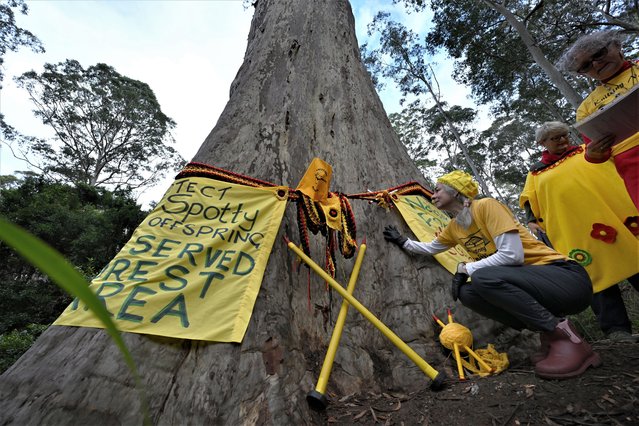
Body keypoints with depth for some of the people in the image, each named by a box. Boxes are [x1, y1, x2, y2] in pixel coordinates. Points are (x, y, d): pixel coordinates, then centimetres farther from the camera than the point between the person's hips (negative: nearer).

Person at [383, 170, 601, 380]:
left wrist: (465, 268, -16)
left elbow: (513, 255, -22)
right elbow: (429, 248, 27)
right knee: (467, 292, -12)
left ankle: (562, 336, -13)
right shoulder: (454, 227, 9)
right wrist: (402, 241, 25)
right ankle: (547, 332, -1)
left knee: (482, 277, -31)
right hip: (523, 285, 8)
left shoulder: (486, 206, -15)